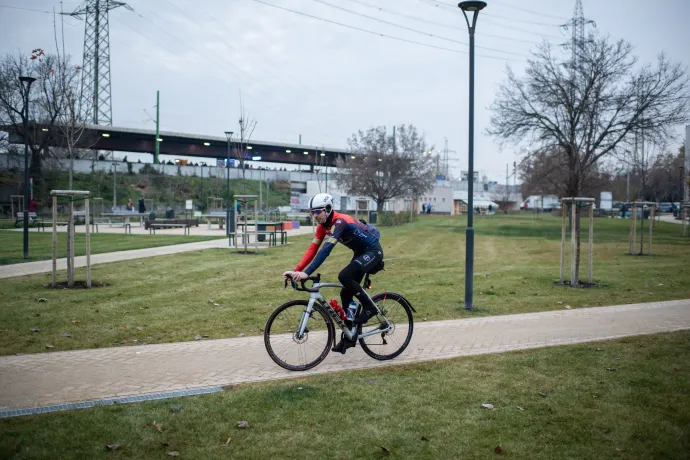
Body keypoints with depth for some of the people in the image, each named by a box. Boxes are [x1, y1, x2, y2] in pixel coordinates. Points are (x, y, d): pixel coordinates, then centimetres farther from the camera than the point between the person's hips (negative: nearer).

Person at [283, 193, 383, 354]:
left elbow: (326, 250, -38)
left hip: (373, 251, -9)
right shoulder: (323, 225, -3)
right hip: (361, 252, 9)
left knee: (344, 276, -29)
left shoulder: (339, 221, -29)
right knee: (346, 293, 5)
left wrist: (307, 273, -43)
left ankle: (369, 307, -9)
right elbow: (313, 249, -5)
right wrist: (296, 270, -15)